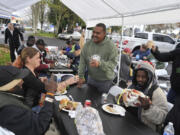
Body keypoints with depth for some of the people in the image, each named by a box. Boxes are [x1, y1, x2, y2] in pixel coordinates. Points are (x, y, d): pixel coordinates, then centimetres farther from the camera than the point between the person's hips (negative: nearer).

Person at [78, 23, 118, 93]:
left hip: (105, 81, -3)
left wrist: (99, 64, -38)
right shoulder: (88, 44, -5)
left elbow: (113, 63, -22)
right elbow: (82, 60, -4)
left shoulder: (111, 46, -17)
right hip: (91, 78, 4)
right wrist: (81, 76, -5)